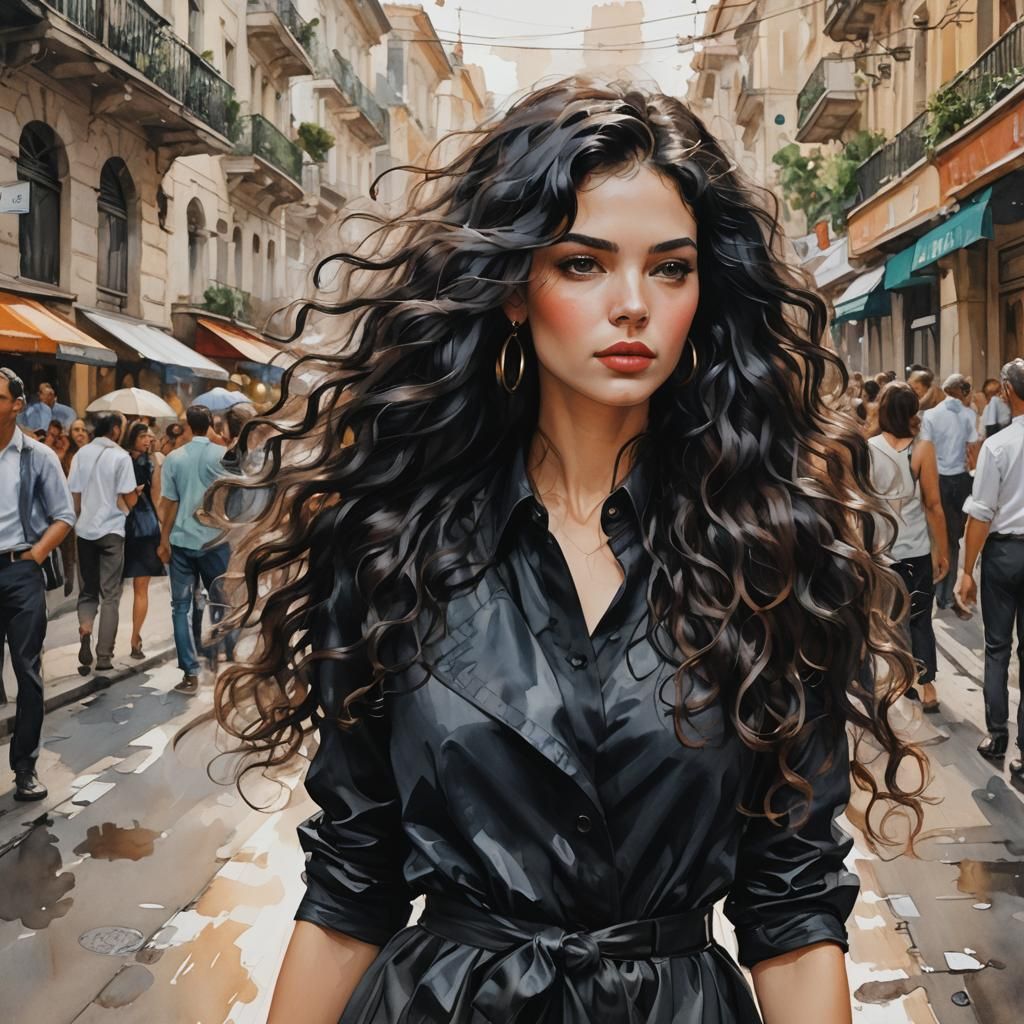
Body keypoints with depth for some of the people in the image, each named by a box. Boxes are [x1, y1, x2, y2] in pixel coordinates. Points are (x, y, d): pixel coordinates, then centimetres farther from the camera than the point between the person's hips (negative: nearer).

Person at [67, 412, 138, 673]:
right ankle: (104, 656, 4)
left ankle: (85, 631, -15)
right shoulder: (120, 456, -9)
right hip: (111, 530, -4)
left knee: (87, 591, 13)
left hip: (85, 530, 4)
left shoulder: (81, 454, 4)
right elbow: (129, 499, -10)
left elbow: (74, 496, 6)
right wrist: (137, 492, 12)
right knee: (110, 594, 4)